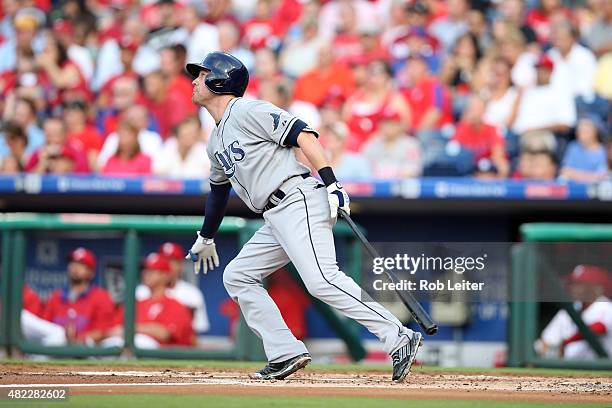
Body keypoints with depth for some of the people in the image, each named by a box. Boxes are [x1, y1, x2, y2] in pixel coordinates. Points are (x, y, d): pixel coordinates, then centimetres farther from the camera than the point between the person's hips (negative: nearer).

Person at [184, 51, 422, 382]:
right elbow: (218, 190, 38)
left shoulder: (247, 111, -5)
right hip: (276, 218, 10)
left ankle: (399, 339, -25)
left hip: (298, 201, -10)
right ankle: (286, 354, 4)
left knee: (321, 280, -23)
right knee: (236, 276, 9)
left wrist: (332, 183, -23)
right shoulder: (215, 142, 24)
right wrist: (206, 238, 47)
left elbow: (303, 135, -14)